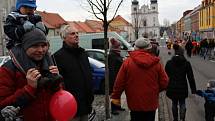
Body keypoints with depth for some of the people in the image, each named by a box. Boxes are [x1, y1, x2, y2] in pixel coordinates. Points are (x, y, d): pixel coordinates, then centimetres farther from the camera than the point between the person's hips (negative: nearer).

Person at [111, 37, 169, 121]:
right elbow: (164, 83, -3)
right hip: (151, 104, 1)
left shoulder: (127, 62, -10)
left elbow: (119, 82, -8)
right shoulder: (156, 63, -6)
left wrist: (115, 97, 5)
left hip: (134, 104, -1)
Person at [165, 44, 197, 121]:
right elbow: (190, 77, -3)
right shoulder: (186, 63, -6)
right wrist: (193, 89, 4)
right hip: (182, 88, -1)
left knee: (174, 103, 17)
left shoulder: (169, 63, -3)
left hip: (172, 88, 2)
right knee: (182, 103, 12)